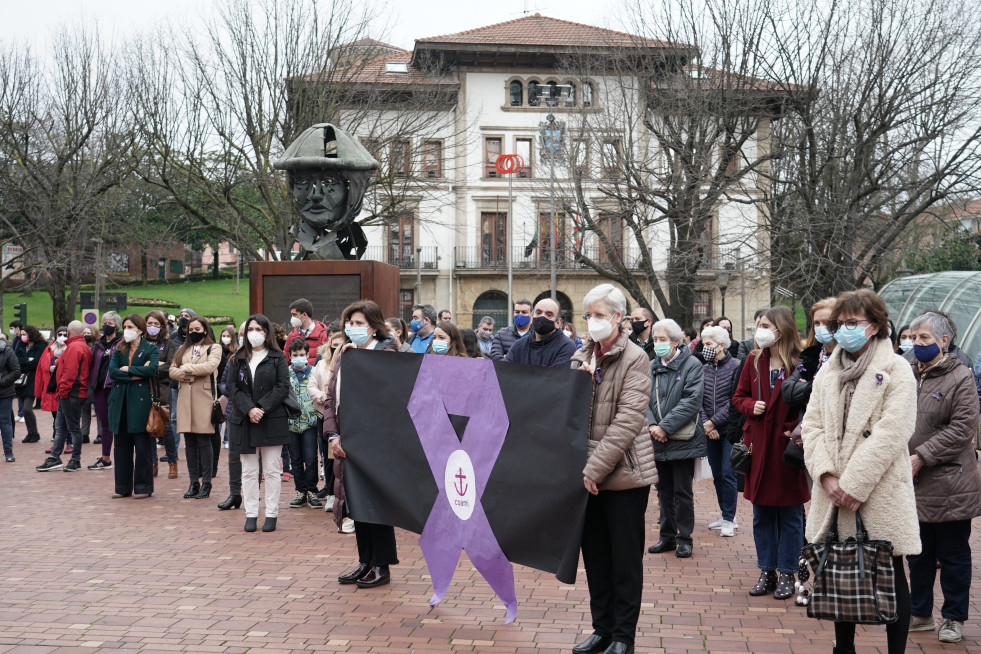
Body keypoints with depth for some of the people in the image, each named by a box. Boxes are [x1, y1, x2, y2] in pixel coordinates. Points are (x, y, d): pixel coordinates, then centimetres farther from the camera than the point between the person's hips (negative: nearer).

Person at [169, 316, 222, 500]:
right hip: (185, 400, 4)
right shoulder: (182, 350, 20)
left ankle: (206, 483, 0)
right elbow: (172, 371, 8)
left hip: (204, 399, -4)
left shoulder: (214, 348, 6)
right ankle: (194, 482, 9)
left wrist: (187, 368, -3)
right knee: (189, 442, 4)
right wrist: (194, 374, -7)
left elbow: (209, 366, -13)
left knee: (204, 442, -5)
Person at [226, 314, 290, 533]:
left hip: (272, 421, -2)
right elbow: (232, 388, 1)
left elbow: (283, 387, -5)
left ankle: (271, 514, 6)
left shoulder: (277, 358, 2)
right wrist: (249, 410, -13)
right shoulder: (237, 359, 9)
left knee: (272, 470, 1)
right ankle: (251, 514, 10)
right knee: (248, 471, 5)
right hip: (244, 422, 3)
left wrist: (262, 408, -15)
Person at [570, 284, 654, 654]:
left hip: (624, 472, -6)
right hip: (587, 473, 6)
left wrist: (596, 468, -20)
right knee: (595, 555, 12)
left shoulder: (635, 359, -9)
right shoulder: (581, 357, 10)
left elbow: (628, 421, -17)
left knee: (625, 559, 4)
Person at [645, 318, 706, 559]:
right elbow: (644, 399, 3)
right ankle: (667, 536, 24)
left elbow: (692, 401, -16)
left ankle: (684, 537, 13)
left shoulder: (692, 365, -7)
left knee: (682, 491, 2)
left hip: (683, 440, -5)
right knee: (664, 489, 13)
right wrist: (651, 425, -14)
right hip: (658, 440, 5)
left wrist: (666, 427, -18)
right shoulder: (651, 367, 7)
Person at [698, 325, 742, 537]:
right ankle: (726, 516, 20)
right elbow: (699, 400, 7)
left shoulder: (736, 366, -8)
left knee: (728, 474, -6)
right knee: (717, 475, 10)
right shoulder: (704, 369, 9)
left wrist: (714, 422, -12)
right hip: (710, 432, 5)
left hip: (730, 430, -5)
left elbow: (735, 401, -11)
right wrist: (705, 423, -8)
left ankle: (729, 520, 0)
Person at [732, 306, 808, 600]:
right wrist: (751, 406, -6)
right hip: (759, 444, 5)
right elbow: (739, 397, 13)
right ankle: (767, 572, 23)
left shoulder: (799, 363, -11)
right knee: (762, 514, 12)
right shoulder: (754, 360, 5)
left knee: (790, 514, 7)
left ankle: (787, 574, 18)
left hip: (788, 445, -5)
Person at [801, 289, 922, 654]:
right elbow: (812, 425, 7)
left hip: (880, 490, -5)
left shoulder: (896, 370, -4)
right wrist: (826, 474, -9)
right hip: (833, 490, 5)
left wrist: (855, 485, -17)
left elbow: (891, 433, -13)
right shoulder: (828, 372, 13)